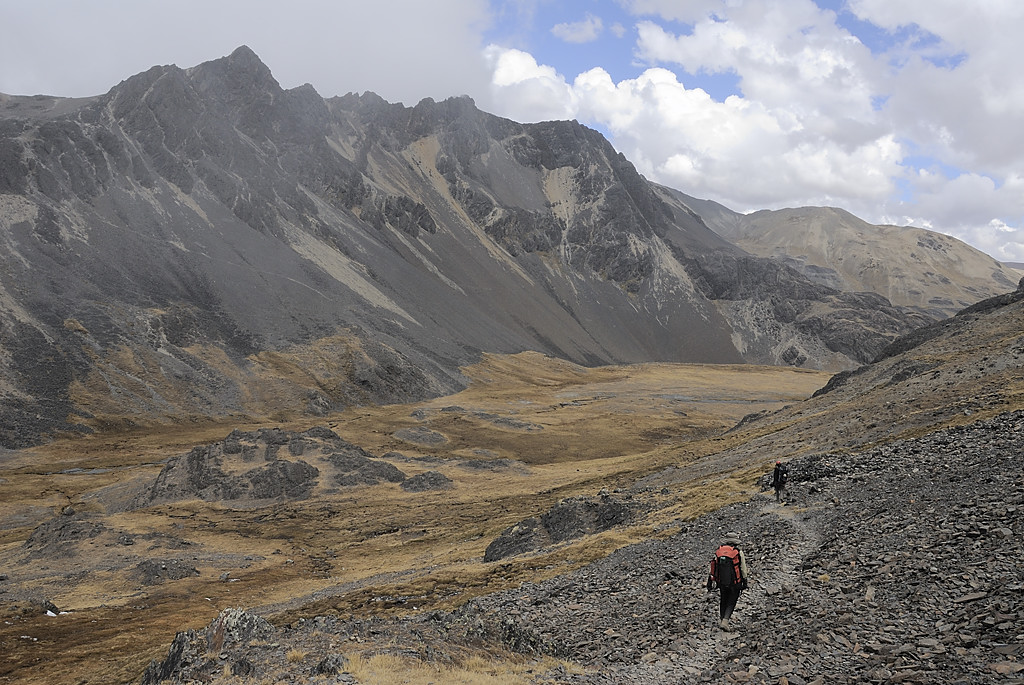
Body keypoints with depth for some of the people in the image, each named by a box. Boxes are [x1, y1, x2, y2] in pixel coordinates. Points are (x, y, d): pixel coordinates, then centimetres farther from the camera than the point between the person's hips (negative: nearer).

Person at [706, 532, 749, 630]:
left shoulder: (718, 551, -1)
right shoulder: (738, 552, -11)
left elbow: (713, 568, 3)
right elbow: (743, 568, -4)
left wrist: (711, 581, 11)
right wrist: (745, 582, 8)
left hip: (721, 582, 3)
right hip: (735, 583, -3)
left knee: (723, 601, 23)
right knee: (731, 602, 9)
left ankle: (721, 619, 28)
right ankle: (725, 620, -5)